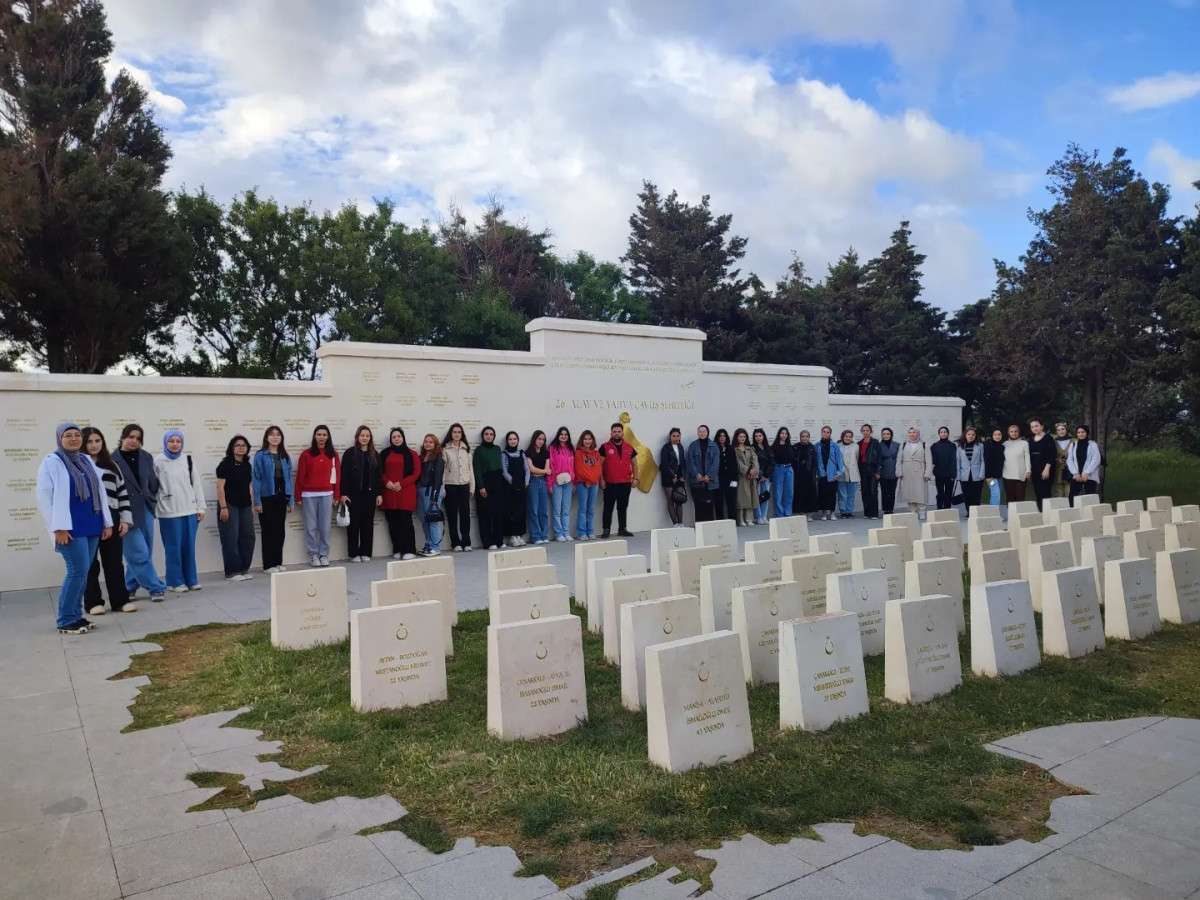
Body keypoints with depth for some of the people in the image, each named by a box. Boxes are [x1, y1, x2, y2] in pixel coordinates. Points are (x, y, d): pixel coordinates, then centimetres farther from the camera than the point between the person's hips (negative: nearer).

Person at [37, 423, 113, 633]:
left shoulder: (87, 460, 13)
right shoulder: (51, 462, -5)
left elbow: (99, 491, 15)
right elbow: (44, 497, -9)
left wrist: (107, 522, 12)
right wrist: (58, 527, -15)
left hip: (91, 526, 6)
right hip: (70, 528, -6)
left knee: (81, 572, 9)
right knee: (78, 571, -9)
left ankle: (76, 615, 18)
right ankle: (65, 621, 0)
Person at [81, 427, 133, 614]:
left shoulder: (111, 466, 15)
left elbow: (122, 493, 14)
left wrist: (125, 519, 5)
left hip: (110, 519, 3)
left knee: (115, 562, 6)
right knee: (91, 563, 5)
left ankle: (120, 600, 12)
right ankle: (93, 602, 13)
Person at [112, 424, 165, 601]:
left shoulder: (146, 457, 8)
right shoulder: (113, 460, -7)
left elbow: (153, 482, 18)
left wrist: (151, 498, 9)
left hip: (145, 510, 5)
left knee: (140, 553, 11)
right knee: (139, 553, -5)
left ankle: (129, 587, 25)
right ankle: (157, 588, 1)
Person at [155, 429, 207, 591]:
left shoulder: (188, 459, 8)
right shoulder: (158, 461, -2)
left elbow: (196, 484, 10)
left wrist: (201, 507, 7)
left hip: (190, 511, 3)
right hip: (169, 512, -3)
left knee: (189, 546, 7)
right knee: (173, 547, 2)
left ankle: (191, 579, 16)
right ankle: (176, 581, 11)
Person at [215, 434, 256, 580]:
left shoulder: (247, 465, 12)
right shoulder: (225, 464, -7)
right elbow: (220, 487, -11)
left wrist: (252, 506, 14)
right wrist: (223, 507, -16)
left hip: (245, 506, 6)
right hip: (230, 506, -6)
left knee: (247, 537, 5)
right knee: (231, 539, -3)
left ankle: (244, 569, 15)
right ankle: (232, 572, 4)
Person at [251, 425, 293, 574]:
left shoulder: (285, 456, 9)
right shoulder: (260, 456, -4)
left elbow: (288, 478, 10)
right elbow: (256, 479, -7)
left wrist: (291, 500, 6)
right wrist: (257, 501, -12)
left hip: (281, 497, 5)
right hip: (267, 497, -4)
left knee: (280, 531, 9)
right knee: (268, 531, 1)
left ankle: (278, 562, 18)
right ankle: (269, 564, 9)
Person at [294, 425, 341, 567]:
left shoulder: (333, 454, 6)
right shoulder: (306, 454, 0)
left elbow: (337, 475, 8)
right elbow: (300, 476, 1)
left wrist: (337, 495, 5)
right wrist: (298, 497, 0)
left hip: (326, 494, 1)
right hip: (309, 495, -1)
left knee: (325, 526, 3)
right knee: (311, 527, 3)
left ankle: (324, 555, 13)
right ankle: (313, 555, 12)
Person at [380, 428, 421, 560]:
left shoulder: (411, 454, 5)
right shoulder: (384, 454, 13)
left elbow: (416, 473, 0)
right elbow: (380, 471, 10)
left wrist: (401, 484, -10)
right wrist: (387, 482, -9)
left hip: (406, 492, -3)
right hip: (389, 492, 3)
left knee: (405, 520, -7)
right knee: (393, 522, 3)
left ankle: (409, 550, -5)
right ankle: (397, 550, 10)